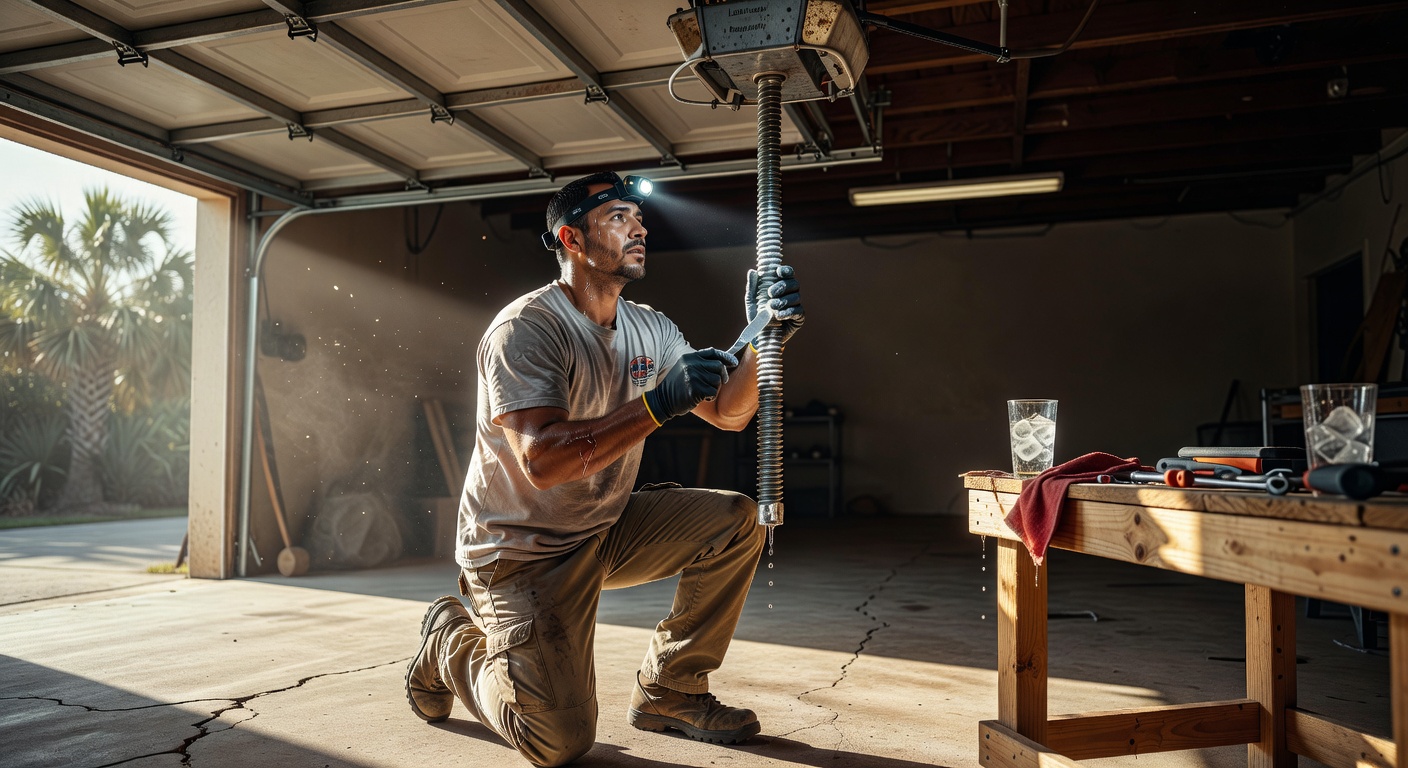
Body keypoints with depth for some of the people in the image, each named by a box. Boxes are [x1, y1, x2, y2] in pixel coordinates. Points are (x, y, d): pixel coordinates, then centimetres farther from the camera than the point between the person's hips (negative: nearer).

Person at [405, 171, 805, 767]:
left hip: (604, 529, 7)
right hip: (521, 550, -7)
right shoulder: (525, 329, -20)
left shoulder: (650, 330, 4)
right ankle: (452, 640, 16)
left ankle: (668, 692, 6)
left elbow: (728, 413, 0)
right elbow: (542, 460, -32)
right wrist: (659, 404, -39)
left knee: (736, 522, -9)